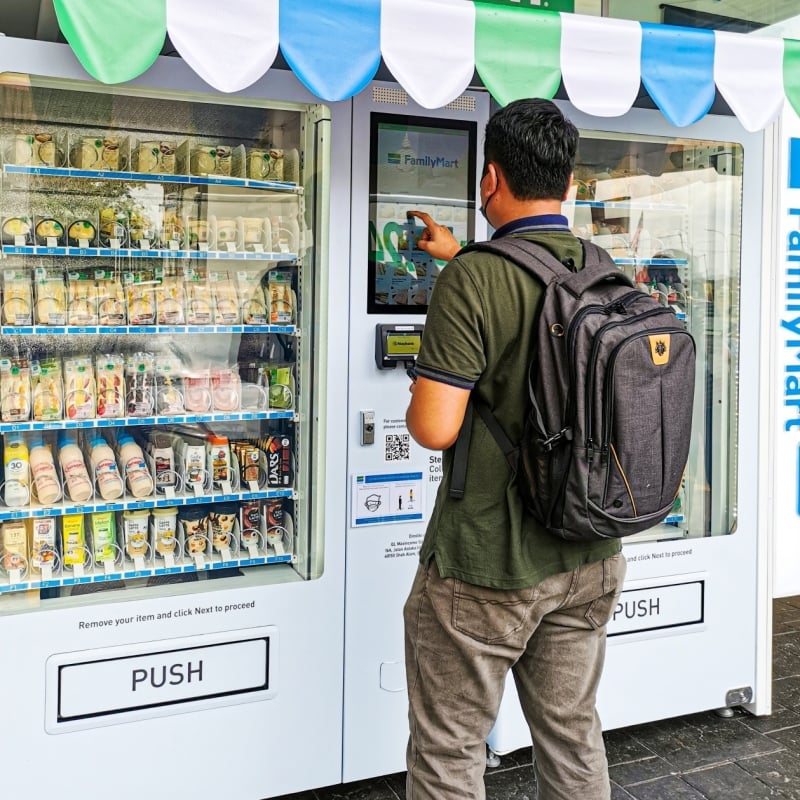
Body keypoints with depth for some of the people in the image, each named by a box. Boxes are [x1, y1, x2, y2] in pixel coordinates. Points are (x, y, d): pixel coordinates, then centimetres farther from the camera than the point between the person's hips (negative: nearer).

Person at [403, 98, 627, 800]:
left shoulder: (471, 281, -20)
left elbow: (435, 428, -23)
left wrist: (418, 398, 0)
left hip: (485, 568, -6)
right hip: (590, 558, 7)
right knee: (573, 735, 21)